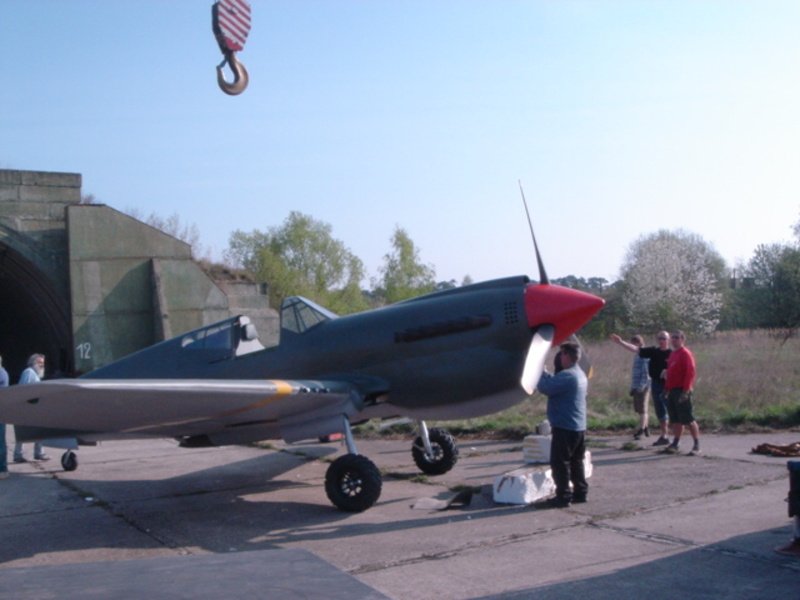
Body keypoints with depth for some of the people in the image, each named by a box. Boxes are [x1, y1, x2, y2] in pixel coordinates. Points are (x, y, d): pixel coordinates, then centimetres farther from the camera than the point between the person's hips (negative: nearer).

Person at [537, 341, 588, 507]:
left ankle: (563, 496, 0)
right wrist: (545, 374, 13)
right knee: (576, 461, 17)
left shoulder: (567, 375, -20)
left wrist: (541, 373, -4)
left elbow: (545, 388, -21)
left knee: (559, 462, -2)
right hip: (579, 427, 10)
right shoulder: (580, 375, 14)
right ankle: (580, 492, 22)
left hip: (564, 427, -10)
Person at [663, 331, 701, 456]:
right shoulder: (673, 354, 17)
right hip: (672, 391, 9)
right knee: (675, 419, 12)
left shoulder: (685, 353, -10)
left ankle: (697, 445, 0)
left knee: (688, 419, -6)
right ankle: (675, 444, 17)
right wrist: (667, 389, 17)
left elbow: (691, 372, -18)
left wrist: (686, 390, -22)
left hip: (682, 391, -9)